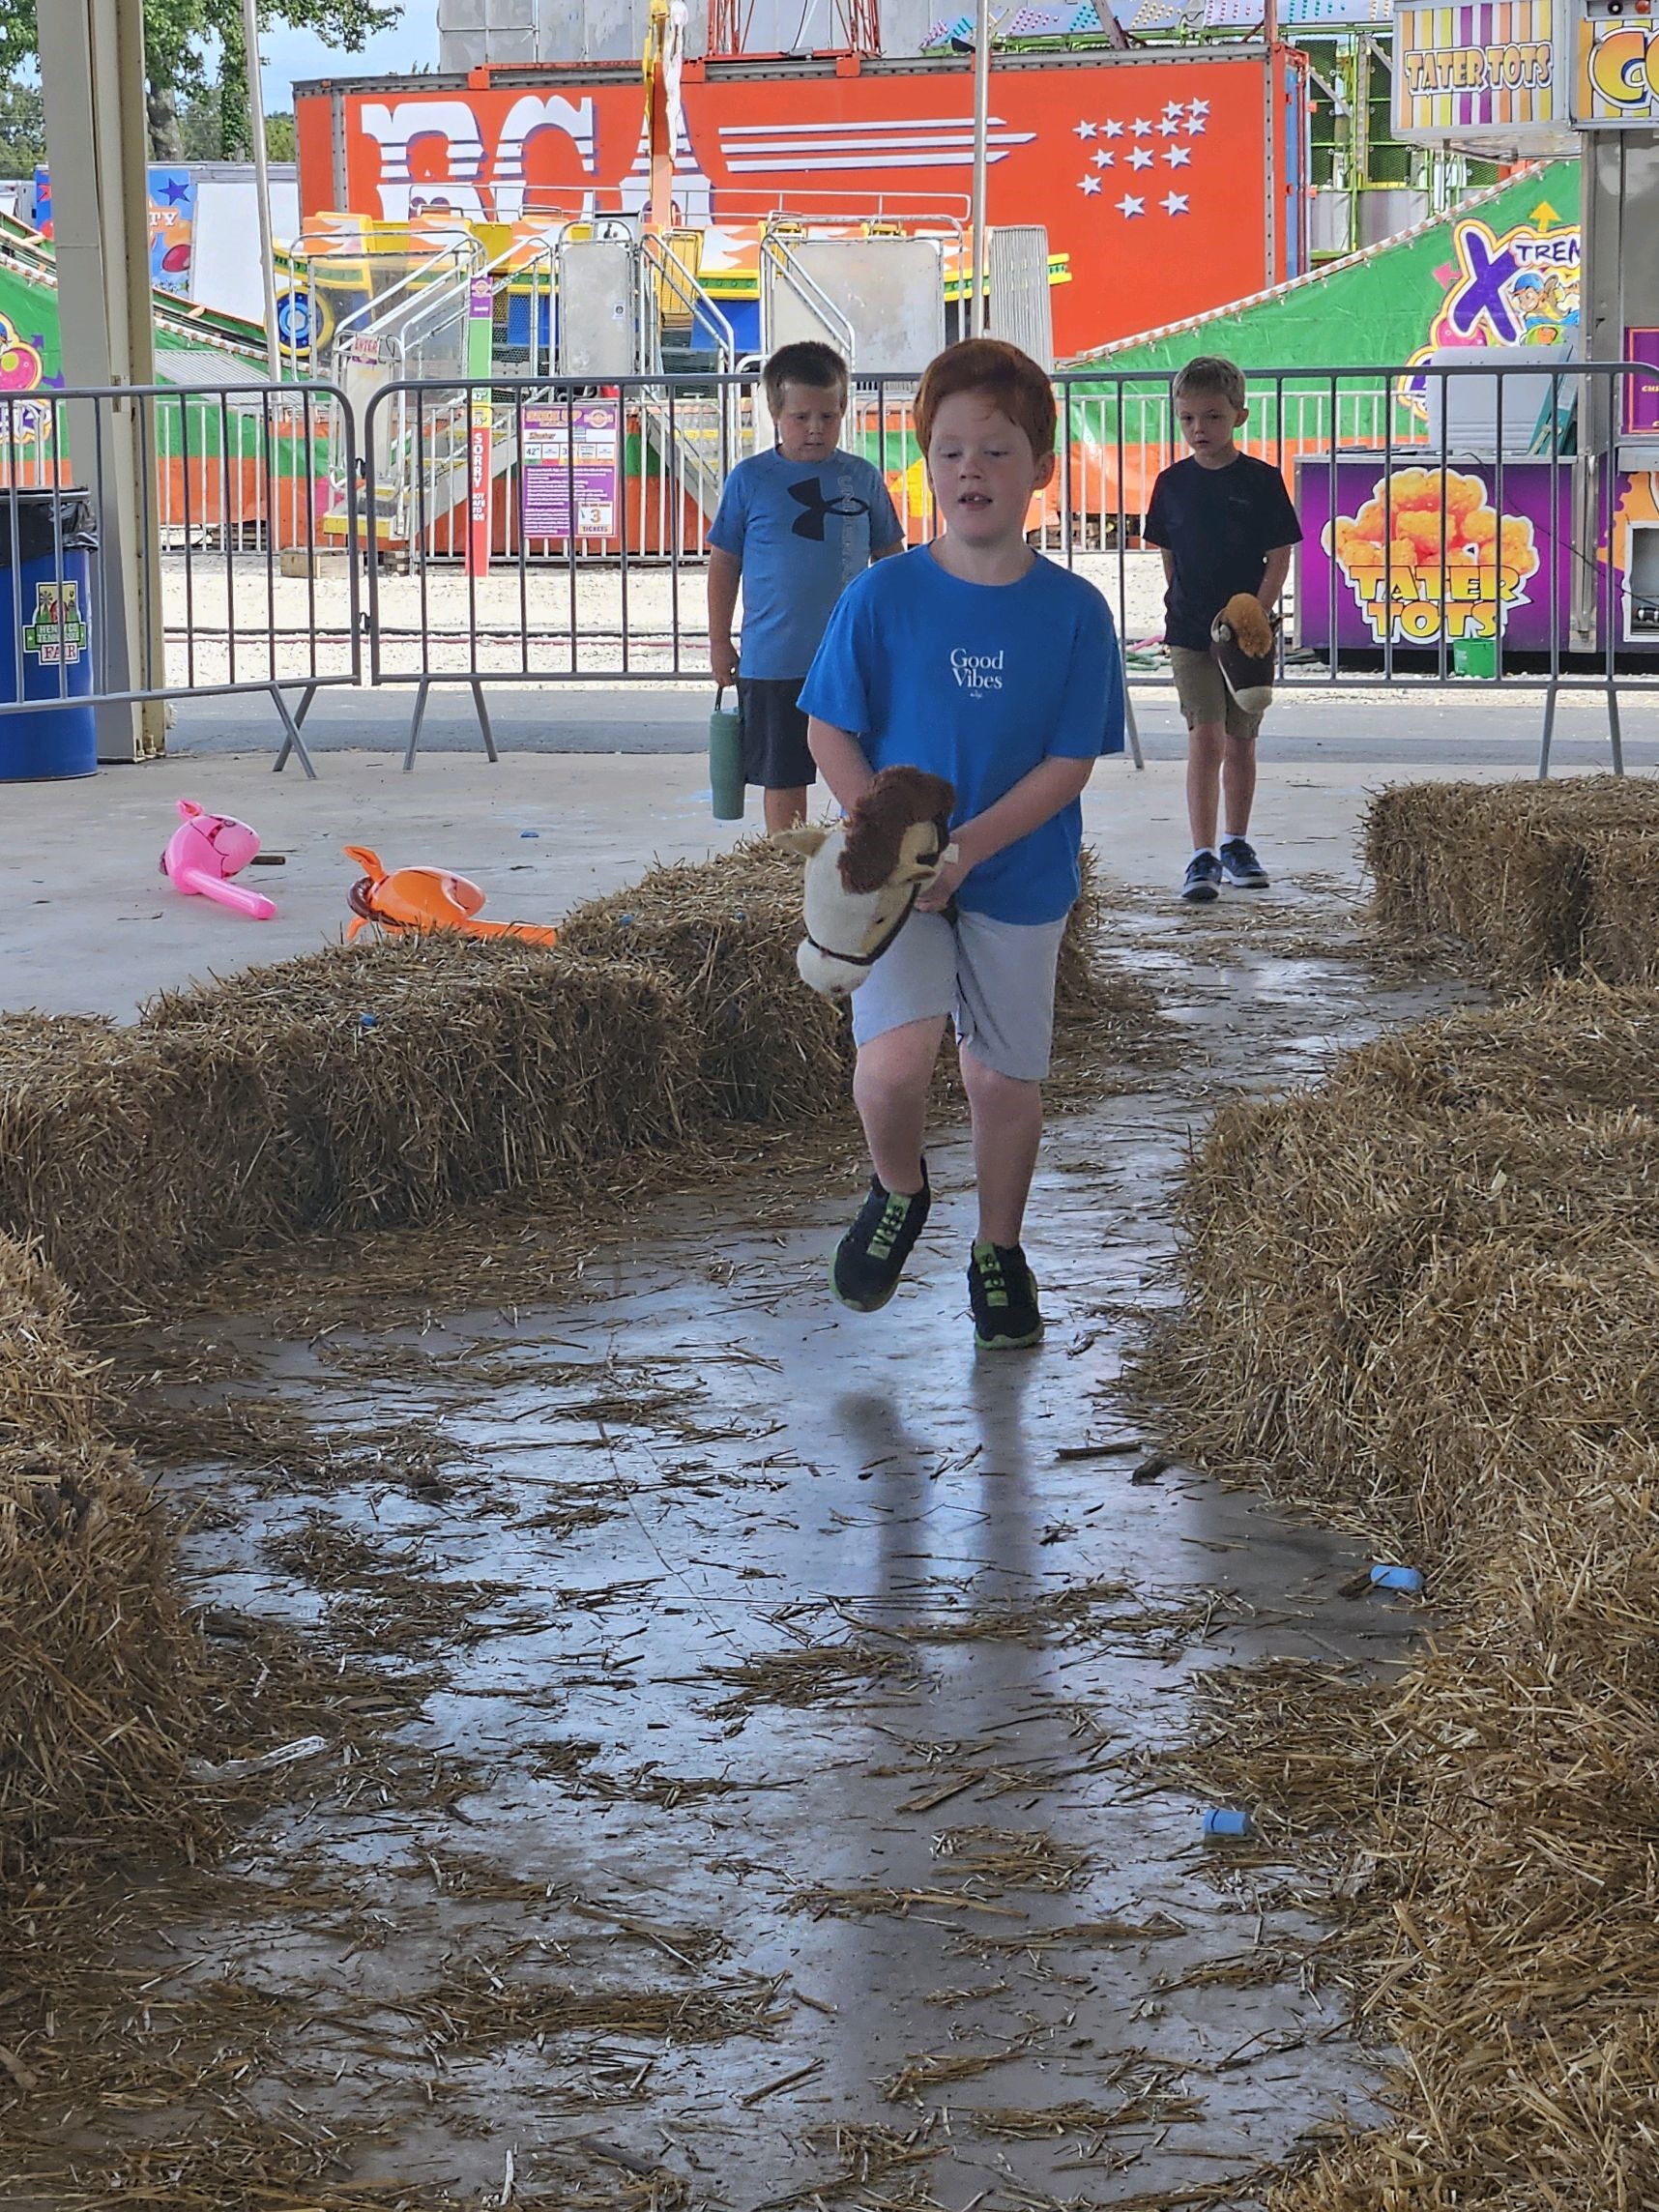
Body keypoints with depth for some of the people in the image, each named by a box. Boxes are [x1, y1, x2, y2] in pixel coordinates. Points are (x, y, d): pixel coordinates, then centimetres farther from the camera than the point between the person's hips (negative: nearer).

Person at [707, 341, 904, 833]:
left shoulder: (861, 478, 3)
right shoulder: (750, 480, -1)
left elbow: (890, 557, 13)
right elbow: (724, 563, 4)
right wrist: (719, 642, 4)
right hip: (774, 659, -1)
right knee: (783, 778, 8)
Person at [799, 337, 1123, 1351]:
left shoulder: (1073, 612, -8)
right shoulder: (882, 598, -8)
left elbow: (1070, 764, -8)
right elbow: (832, 733, -3)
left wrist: (965, 848, -20)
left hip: (1019, 879, 1)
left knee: (1007, 1076, 12)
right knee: (895, 1061, -19)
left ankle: (1000, 1250, 36)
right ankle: (899, 1192, 13)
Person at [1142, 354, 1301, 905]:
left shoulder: (1261, 481, -3)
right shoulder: (1173, 484, 3)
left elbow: (1279, 559, -3)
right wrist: (1182, 611, 5)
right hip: (1191, 633, 0)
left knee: (1240, 741, 11)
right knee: (1205, 739, -10)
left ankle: (1235, 844, 27)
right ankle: (1202, 858, -12)